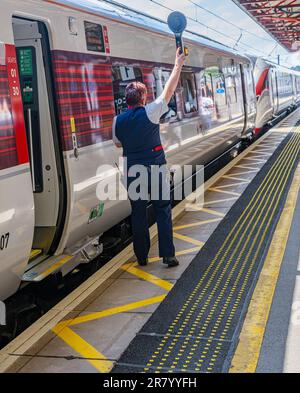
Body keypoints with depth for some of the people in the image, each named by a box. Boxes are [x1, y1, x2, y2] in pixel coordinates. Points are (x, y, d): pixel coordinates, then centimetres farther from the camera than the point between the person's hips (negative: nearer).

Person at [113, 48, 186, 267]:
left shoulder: (118, 121, 0)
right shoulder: (150, 112, -11)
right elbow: (169, 90, -3)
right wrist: (178, 66, 7)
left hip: (133, 173, 3)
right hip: (156, 170, -3)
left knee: (138, 214, 11)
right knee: (163, 210, 6)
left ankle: (142, 257, 17)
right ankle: (168, 255, 7)